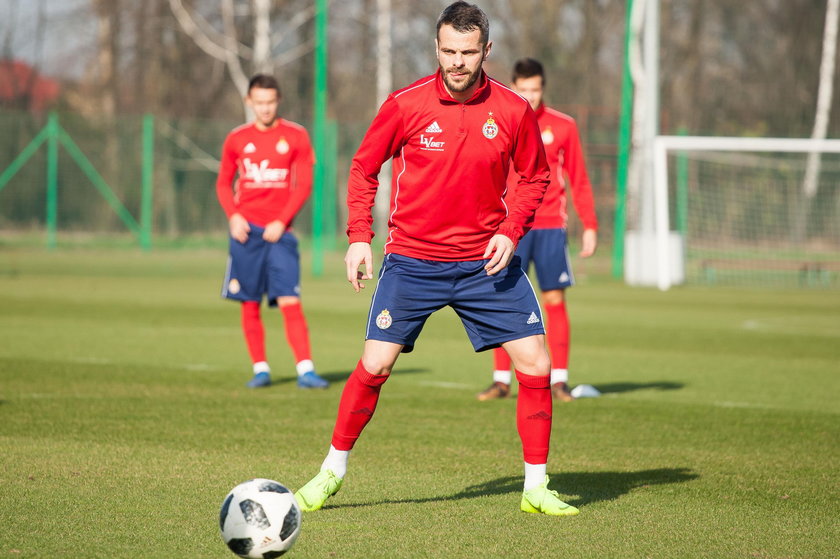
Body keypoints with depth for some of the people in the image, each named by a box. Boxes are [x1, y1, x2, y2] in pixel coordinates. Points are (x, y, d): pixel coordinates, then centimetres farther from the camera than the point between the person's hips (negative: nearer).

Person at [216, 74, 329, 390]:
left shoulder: (295, 136, 2)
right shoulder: (237, 139, 8)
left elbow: (304, 185, 0)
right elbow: (224, 183, 15)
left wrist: (282, 222, -10)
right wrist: (233, 216, -3)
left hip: (279, 231, -2)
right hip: (246, 230, 2)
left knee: (289, 301, -10)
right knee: (249, 303, 3)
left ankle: (305, 370, -11)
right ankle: (260, 369, 12)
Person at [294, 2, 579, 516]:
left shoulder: (513, 111, -5)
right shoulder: (405, 105, -9)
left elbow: (536, 177, 9)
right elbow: (364, 169, 4)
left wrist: (511, 231, -6)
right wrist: (359, 235, -6)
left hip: (487, 261, 2)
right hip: (412, 259, -1)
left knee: (536, 366, -5)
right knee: (374, 366, -6)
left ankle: (536, 488, 8)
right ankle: (332, 472, 14)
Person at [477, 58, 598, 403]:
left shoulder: (562, 126, 5)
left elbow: (579, 180, 7)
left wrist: (590, 226, 1)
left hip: (551, 227, 0)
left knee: (555, 301, -2)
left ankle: (559, 380, 3)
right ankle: (501, 380, 3)